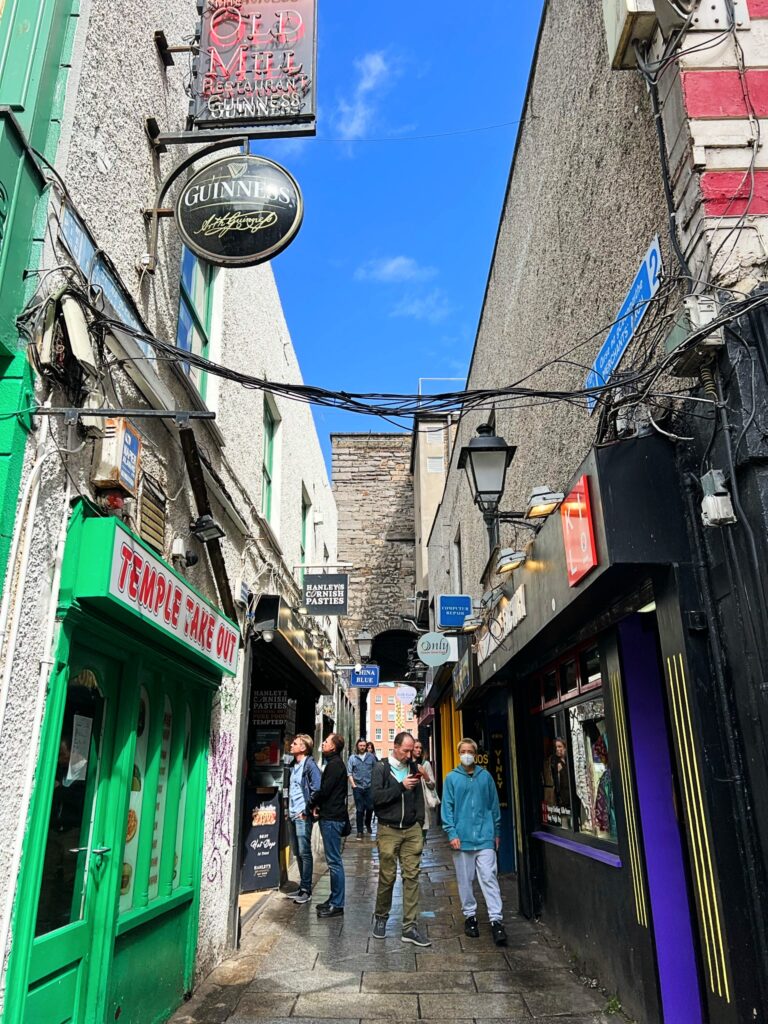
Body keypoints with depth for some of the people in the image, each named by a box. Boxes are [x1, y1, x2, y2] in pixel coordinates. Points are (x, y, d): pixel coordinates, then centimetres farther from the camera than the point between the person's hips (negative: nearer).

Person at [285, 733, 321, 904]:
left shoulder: (309, 764, -11)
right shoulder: (294, 765, 14)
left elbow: (317, 789, -18)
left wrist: (307, 810, -14)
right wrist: (289, 809, 14)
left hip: (303, 816, -8)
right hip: (293, 815, 8)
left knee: (304, 853, -3)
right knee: (298, 853, 14)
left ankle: (306, 890, 4)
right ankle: (302, 887, 23)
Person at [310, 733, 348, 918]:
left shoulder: (334, 764, -15)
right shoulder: (335, 763, 16)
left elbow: (325, 789, -20)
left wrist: (314, 804, -3)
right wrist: (318, 804, 0)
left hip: (331, 818, -10)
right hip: (331, 816, 10)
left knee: (334, 861, -5)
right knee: (334, 860, 15)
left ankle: (337, 904, 0)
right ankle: (334, 900, 23)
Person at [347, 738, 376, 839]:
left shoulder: (371, 757, 2)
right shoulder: (352, 758, 0)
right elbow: (349, 773, 1)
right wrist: (353, 784, -6)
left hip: (369, 786, 1)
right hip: (358, 787, -1)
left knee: (370, 807, 3)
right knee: (359, 810, 3)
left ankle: (367, 824, 32)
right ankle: (360, 831, 13)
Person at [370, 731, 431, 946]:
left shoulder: (413, 767, 9)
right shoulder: (381, 768, -4)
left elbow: (419, 797, 14)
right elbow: (376, 797, -14)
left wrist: (419, 823, 6)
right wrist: (401, 786, -19)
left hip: (412, 830, 3)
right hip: (389, 830, -3)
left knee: (412, 876, 0)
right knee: (387, 876, 4)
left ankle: (410, 927, 6)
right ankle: (380, 917, 27)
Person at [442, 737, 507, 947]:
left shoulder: (485, 776, 3)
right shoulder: (451, 778, 1)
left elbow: (494, 805, 9)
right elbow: (447, 808, -1)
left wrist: (497, 832, 10)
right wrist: (451, 833, -8)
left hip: (485, 837, 0)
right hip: (462, 837, 0)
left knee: (489, 877, -5)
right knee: (465, 880, 10)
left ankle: (496, 920, -3)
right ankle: (470, 916, 24)